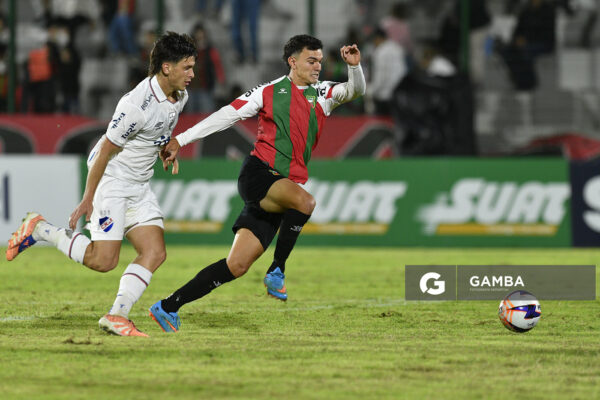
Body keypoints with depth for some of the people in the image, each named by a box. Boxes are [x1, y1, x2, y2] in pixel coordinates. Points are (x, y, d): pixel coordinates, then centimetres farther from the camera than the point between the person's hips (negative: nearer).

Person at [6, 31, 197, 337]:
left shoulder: (179, 96, 0)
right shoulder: (137, 104, -27)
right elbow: (105, 151, -19)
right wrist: (88, 199, -15)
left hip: (139, 186, 8)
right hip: (111, 181, -8)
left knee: (155, 253, -5)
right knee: (103, 260, -12)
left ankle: (117, 315, -2)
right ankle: (38, 230, 6)